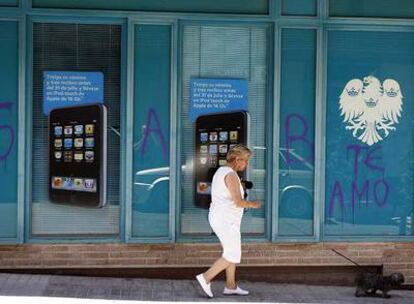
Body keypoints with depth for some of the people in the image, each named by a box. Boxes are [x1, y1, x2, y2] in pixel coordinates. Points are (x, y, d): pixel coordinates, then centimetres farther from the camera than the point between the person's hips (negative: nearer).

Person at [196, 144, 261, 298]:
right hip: (226, 221, -10)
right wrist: (251, 204, -3)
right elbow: (238, 202, -23)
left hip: (220, 219, 10)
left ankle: (231, 286, 19)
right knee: (233, 256, -2)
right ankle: (206, 278, -2)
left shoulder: (221, 172, 12)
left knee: (232, 253, 15)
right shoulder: (231, 175, -19)